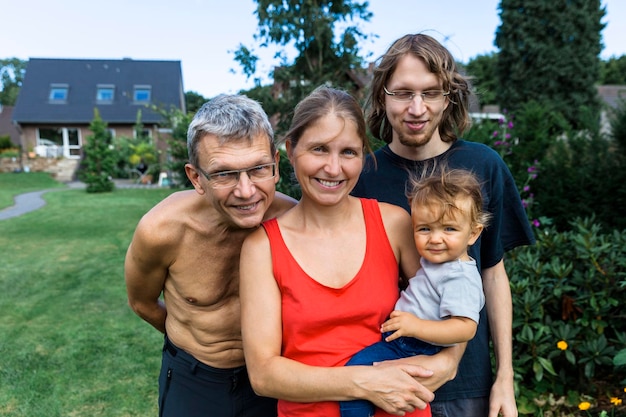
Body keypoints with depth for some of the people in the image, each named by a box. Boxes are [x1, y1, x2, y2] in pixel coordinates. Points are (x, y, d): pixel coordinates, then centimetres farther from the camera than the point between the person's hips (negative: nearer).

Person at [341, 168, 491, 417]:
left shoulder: (460, 278, -22)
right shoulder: (435, 261, 7)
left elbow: (465, 328, -29)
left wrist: (416, 327, -32)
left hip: (413, 350, -10)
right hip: (398, 335, 10)